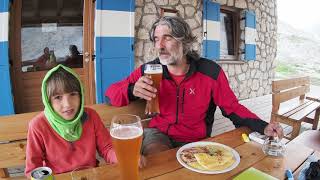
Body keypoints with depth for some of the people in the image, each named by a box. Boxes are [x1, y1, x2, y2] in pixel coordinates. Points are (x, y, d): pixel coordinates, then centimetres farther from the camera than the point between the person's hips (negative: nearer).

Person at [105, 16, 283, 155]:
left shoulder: (210, 71, -9)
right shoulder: (148, 71, -7)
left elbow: (232, 107, 1)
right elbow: (111, 93, -3)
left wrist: (262, 126, -15)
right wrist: (132, 90, -26)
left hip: (196, 141, 2)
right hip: (158, 134, -1)